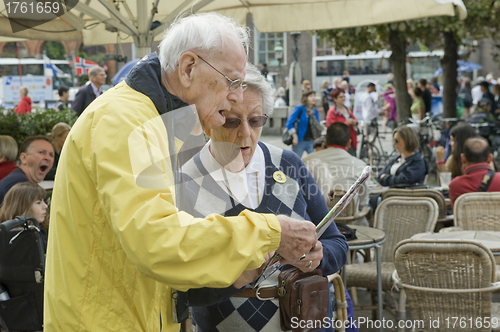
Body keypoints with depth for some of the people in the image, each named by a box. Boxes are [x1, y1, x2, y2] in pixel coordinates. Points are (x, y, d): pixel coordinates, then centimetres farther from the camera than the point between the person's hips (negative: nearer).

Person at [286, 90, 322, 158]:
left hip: (311, 141, 4)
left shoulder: (315, 111, 9)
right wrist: (295, 137, -12)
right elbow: (289, 123, -9)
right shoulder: (299, 109, -7)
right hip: (300, 141, -4)